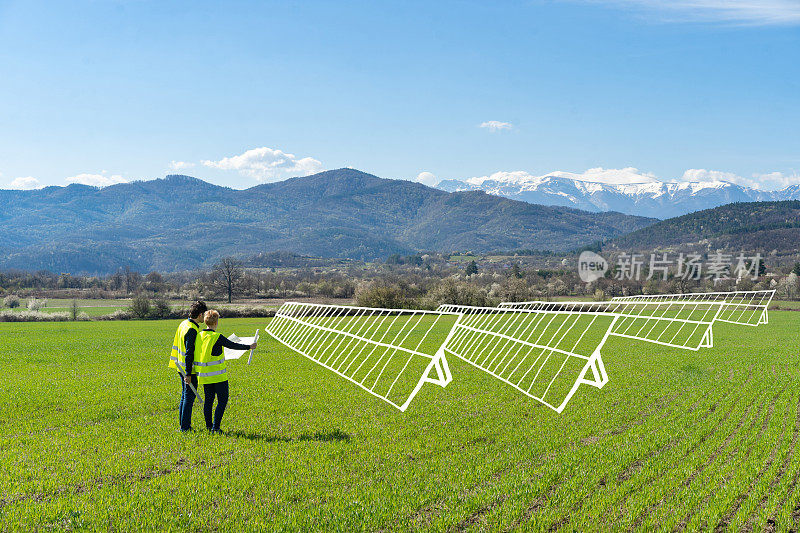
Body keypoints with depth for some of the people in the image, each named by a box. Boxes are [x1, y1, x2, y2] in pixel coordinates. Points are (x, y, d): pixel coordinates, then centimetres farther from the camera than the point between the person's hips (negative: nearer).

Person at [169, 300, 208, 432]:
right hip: (189, 369, -10)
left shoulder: (183, 324, 8)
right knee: (189, 398, -3)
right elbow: (189, 353, -23)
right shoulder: (192, 330, -21)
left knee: (184, 396, 17)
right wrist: (188, 374, -23)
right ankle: (185, 427, 1)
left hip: (182, 368, 10)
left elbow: (176, 345, 19)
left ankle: (183, 424, 24)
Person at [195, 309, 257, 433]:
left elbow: (195, 353, 14)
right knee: (222, 400, 2)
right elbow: (233, 346, -8)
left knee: (208, 400, 14)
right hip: (218, 375, -6)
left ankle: (208, 426, 18)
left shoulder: (199, 336, 3)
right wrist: (249, 347, 4)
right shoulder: (217, 337, -16)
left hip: (204, 375, 6)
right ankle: (215, 427, -4)